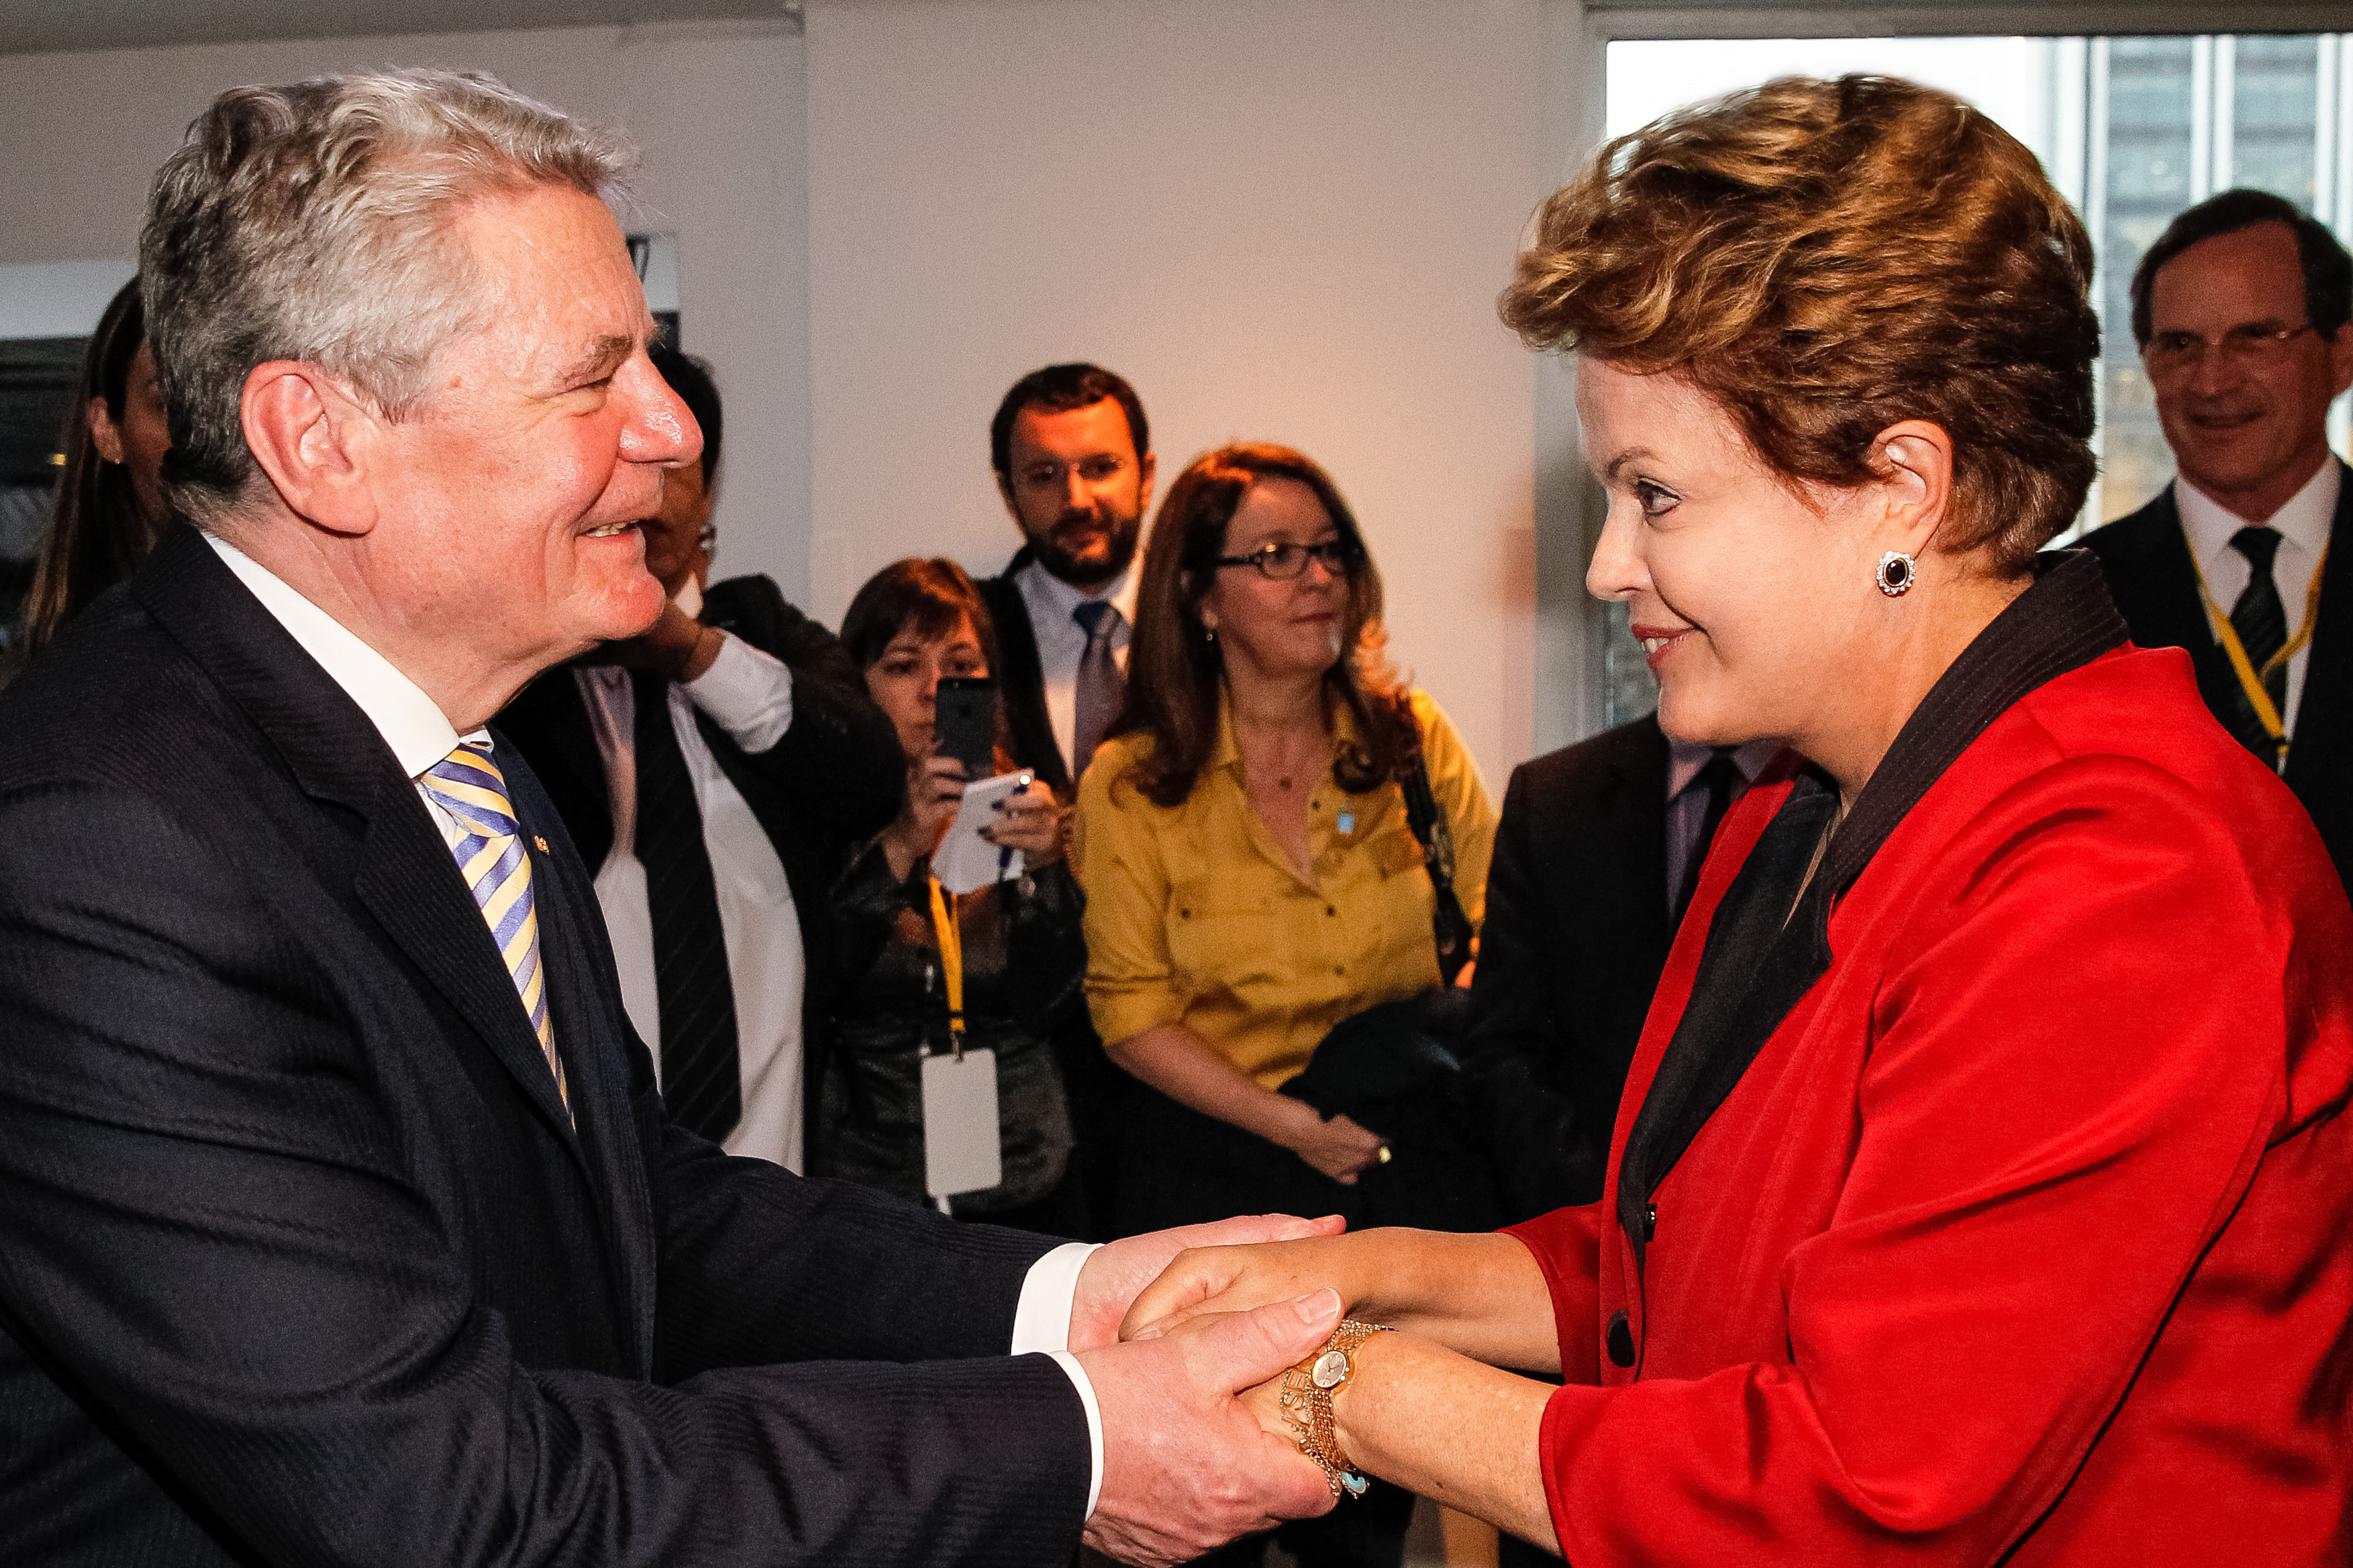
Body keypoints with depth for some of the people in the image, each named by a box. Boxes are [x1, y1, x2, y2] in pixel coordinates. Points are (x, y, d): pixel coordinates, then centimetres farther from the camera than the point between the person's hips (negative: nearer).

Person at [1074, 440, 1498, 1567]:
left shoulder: (1412, 741, -2)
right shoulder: (1131, 787, -7)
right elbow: (1130, 1010, -7)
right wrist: (1291, 1124, -16)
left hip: (1398, 1161, 2)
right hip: (1214, 1169, -1)